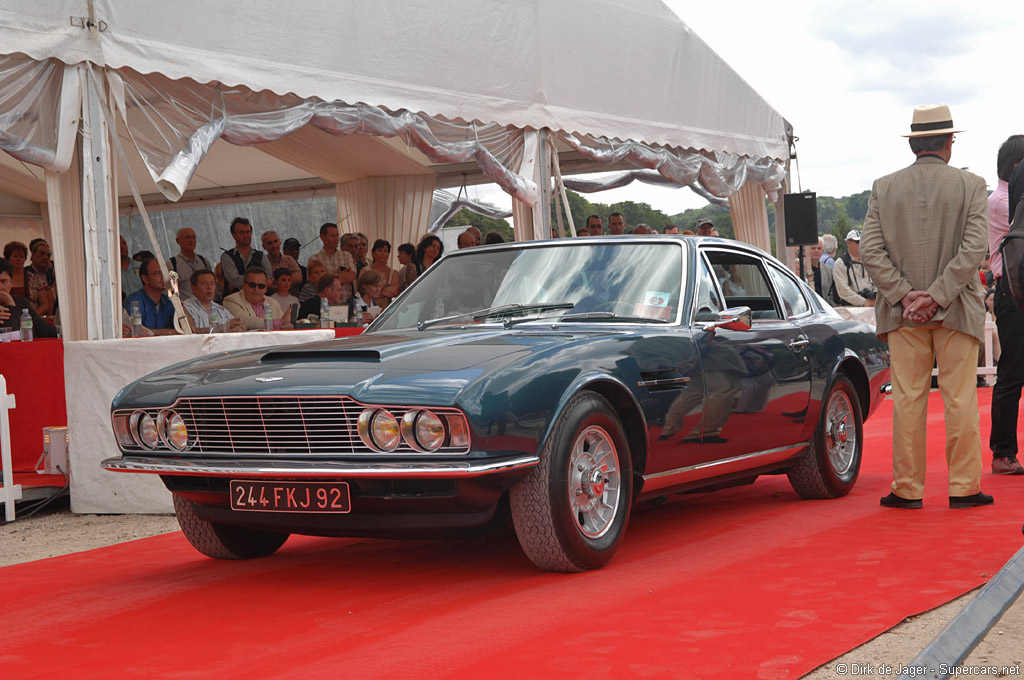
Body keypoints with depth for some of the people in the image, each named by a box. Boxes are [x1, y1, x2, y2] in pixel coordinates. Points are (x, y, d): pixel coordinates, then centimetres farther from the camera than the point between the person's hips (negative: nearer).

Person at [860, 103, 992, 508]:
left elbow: (871, 251, -4)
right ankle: (964, 488, 6)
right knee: (960, 399, 3)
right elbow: (974, 247, -11)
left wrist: (905, 296, -6)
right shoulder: (971, 186, -2)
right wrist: (936, 297, -12)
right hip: (956, 310, -1)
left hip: (903, 312, 2)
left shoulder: (883, 189, 3)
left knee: (907, 399, 5)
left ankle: (907, 489, 8)